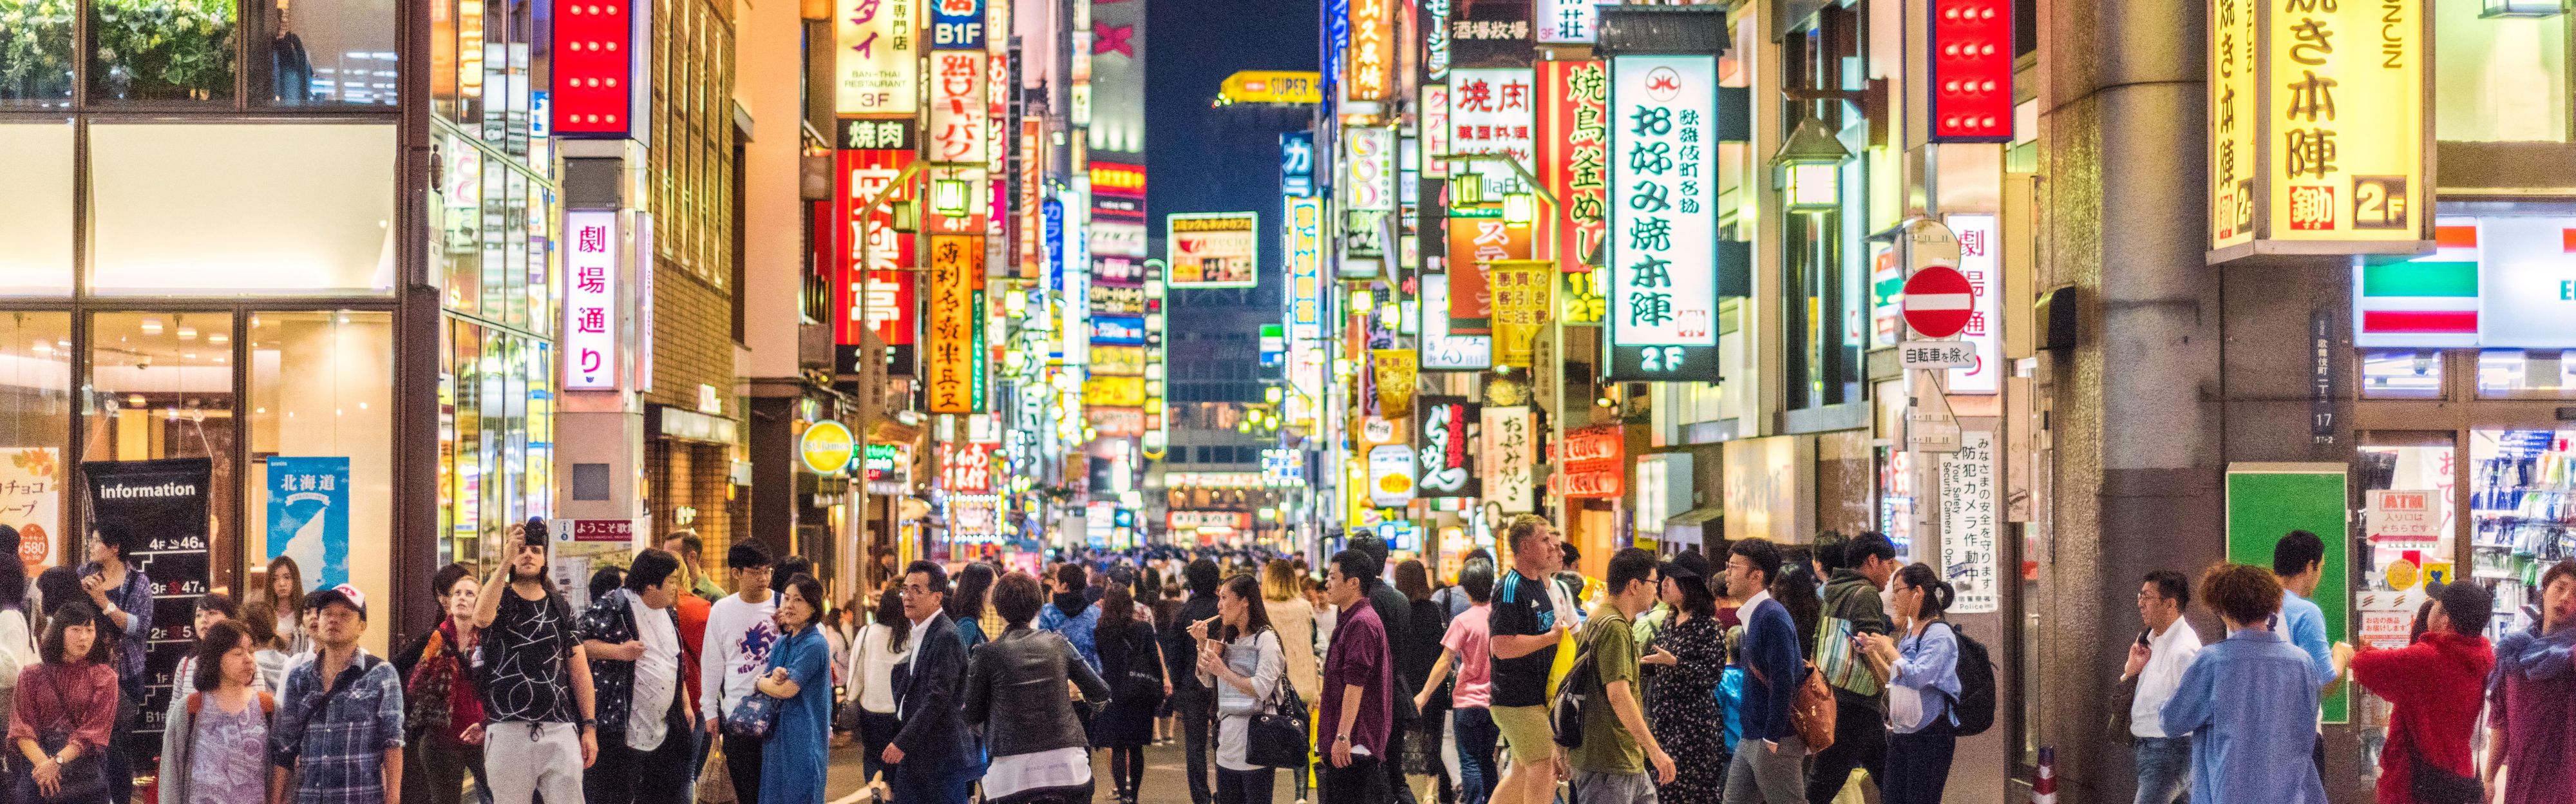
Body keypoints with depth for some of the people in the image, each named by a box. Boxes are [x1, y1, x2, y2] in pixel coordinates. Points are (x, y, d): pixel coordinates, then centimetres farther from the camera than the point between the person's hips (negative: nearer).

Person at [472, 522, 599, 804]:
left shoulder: (560, 607, 13)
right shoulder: (498, 599, 5)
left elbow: (579, 670, 12)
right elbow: (482, 616, -21)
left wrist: (589, 726, 5)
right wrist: (507, 561, -22)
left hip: (560, 731, 2)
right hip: (507, 732, -2)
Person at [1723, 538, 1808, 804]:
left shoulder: (1772, 616, -16)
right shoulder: (1751, 616, 13)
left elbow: (1784, 680, -22)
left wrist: (1772, 739, -21)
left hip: (1776, 742, -10)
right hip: (1750, 740, 10)